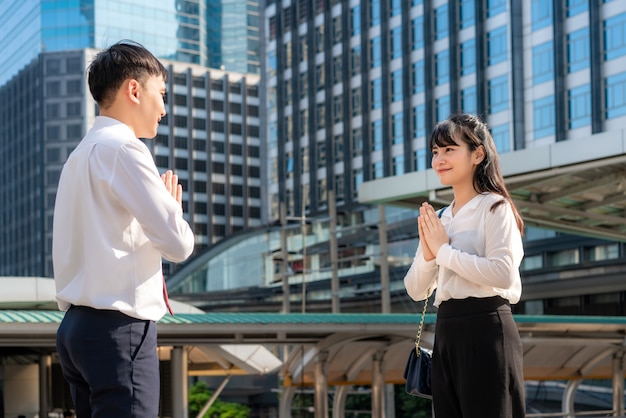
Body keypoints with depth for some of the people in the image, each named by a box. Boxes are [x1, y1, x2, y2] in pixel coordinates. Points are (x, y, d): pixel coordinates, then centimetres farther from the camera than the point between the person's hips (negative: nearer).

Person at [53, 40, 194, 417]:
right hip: (120, 329, -10)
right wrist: (174, 204, 6)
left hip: (77, 326, 10)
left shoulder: (80, 156, 20)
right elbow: (179, 244, -11)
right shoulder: (124, 149, -9)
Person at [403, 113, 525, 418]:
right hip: (446, 332, 7)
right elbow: (416, 291, 14)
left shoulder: (494, 207, -5)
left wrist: (443, 250, -12)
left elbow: (503, 273, -20)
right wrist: (428, 254, -6)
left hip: (485, 329, -7)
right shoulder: (439, 218, 16)